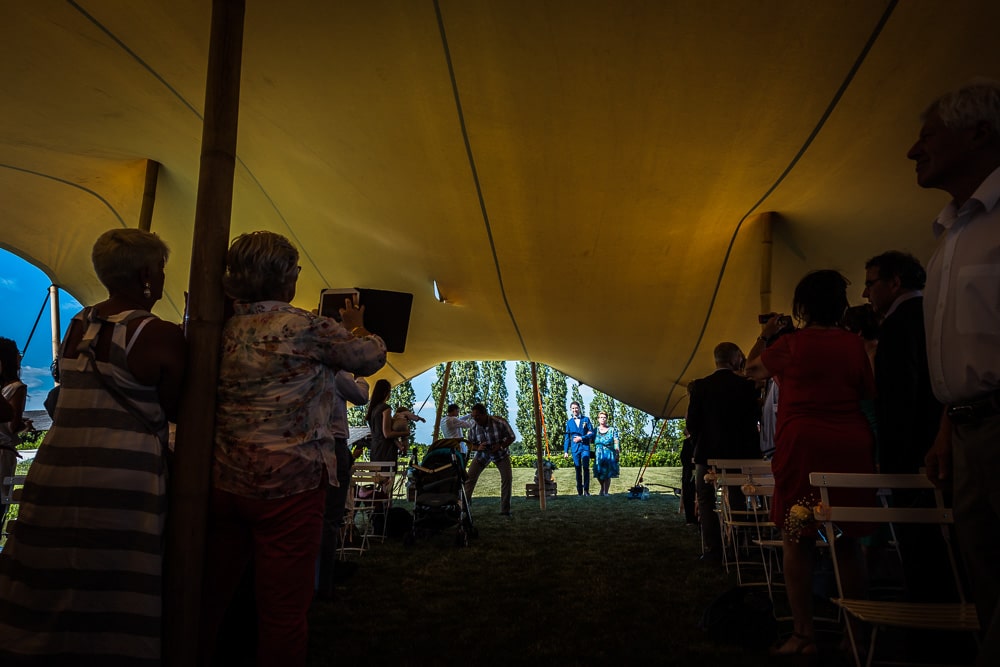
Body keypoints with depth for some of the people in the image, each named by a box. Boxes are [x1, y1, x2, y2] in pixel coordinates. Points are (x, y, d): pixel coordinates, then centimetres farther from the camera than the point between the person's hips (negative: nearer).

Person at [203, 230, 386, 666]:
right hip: (288, 482, -6)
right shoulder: (307, 327, -11)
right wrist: (355, 325, 22)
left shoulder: (225, 330, 6)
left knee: (210, 594, 18)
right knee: (283, 607, 5)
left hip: (223, 480, 7)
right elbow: (371, 357, 2)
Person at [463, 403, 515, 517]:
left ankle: (505, 510, -3)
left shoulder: (499, 422, -28)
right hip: (482, 454, 2)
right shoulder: (473, 427, -19)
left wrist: (501, 446, -32)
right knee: (470, 477, -10)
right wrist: (477, 447, -29)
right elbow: (470, 444, -6)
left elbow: (511, 437, -15)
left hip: (501, 453, -2)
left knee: (507, 478, -14)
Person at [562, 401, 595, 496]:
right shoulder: (569, 422, 12)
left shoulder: (586, 419, 9)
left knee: (586, 468, -9)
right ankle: (579, 491, 5)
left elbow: (591, 433, 5)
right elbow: (567, 437, 12)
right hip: (575, 448, 1)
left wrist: (581, 438, -8)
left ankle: (586, 490, -4)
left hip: (585, 446, -1)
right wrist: (566, 451, 7)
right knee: (578, 469, 2)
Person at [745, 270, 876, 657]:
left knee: (797, 540, 3)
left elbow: (753, 370, 13)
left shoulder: (790, 344, -3)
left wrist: (765, 336, 25)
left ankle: (804, 635, 5)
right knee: (847, 542, 13)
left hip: (803, 446, -4)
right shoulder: (855, 344, 5)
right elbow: (869, 394, 14)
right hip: (852, 448, 4)